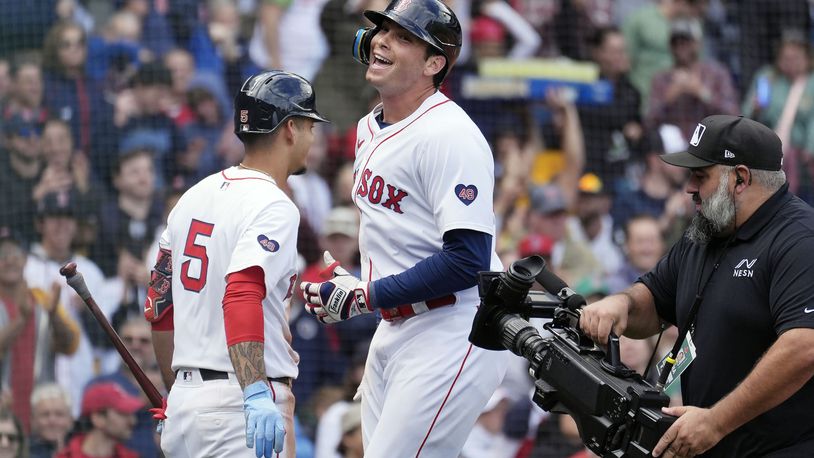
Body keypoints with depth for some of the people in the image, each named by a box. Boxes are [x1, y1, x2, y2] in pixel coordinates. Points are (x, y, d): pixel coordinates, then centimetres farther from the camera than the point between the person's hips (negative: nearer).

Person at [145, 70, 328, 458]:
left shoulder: (193, 197, 15)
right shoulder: (272, 207, -10)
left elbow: (158, 308, 19)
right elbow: (243, 296, -26)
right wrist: (257, 395, -36)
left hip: (185, 399, 9)